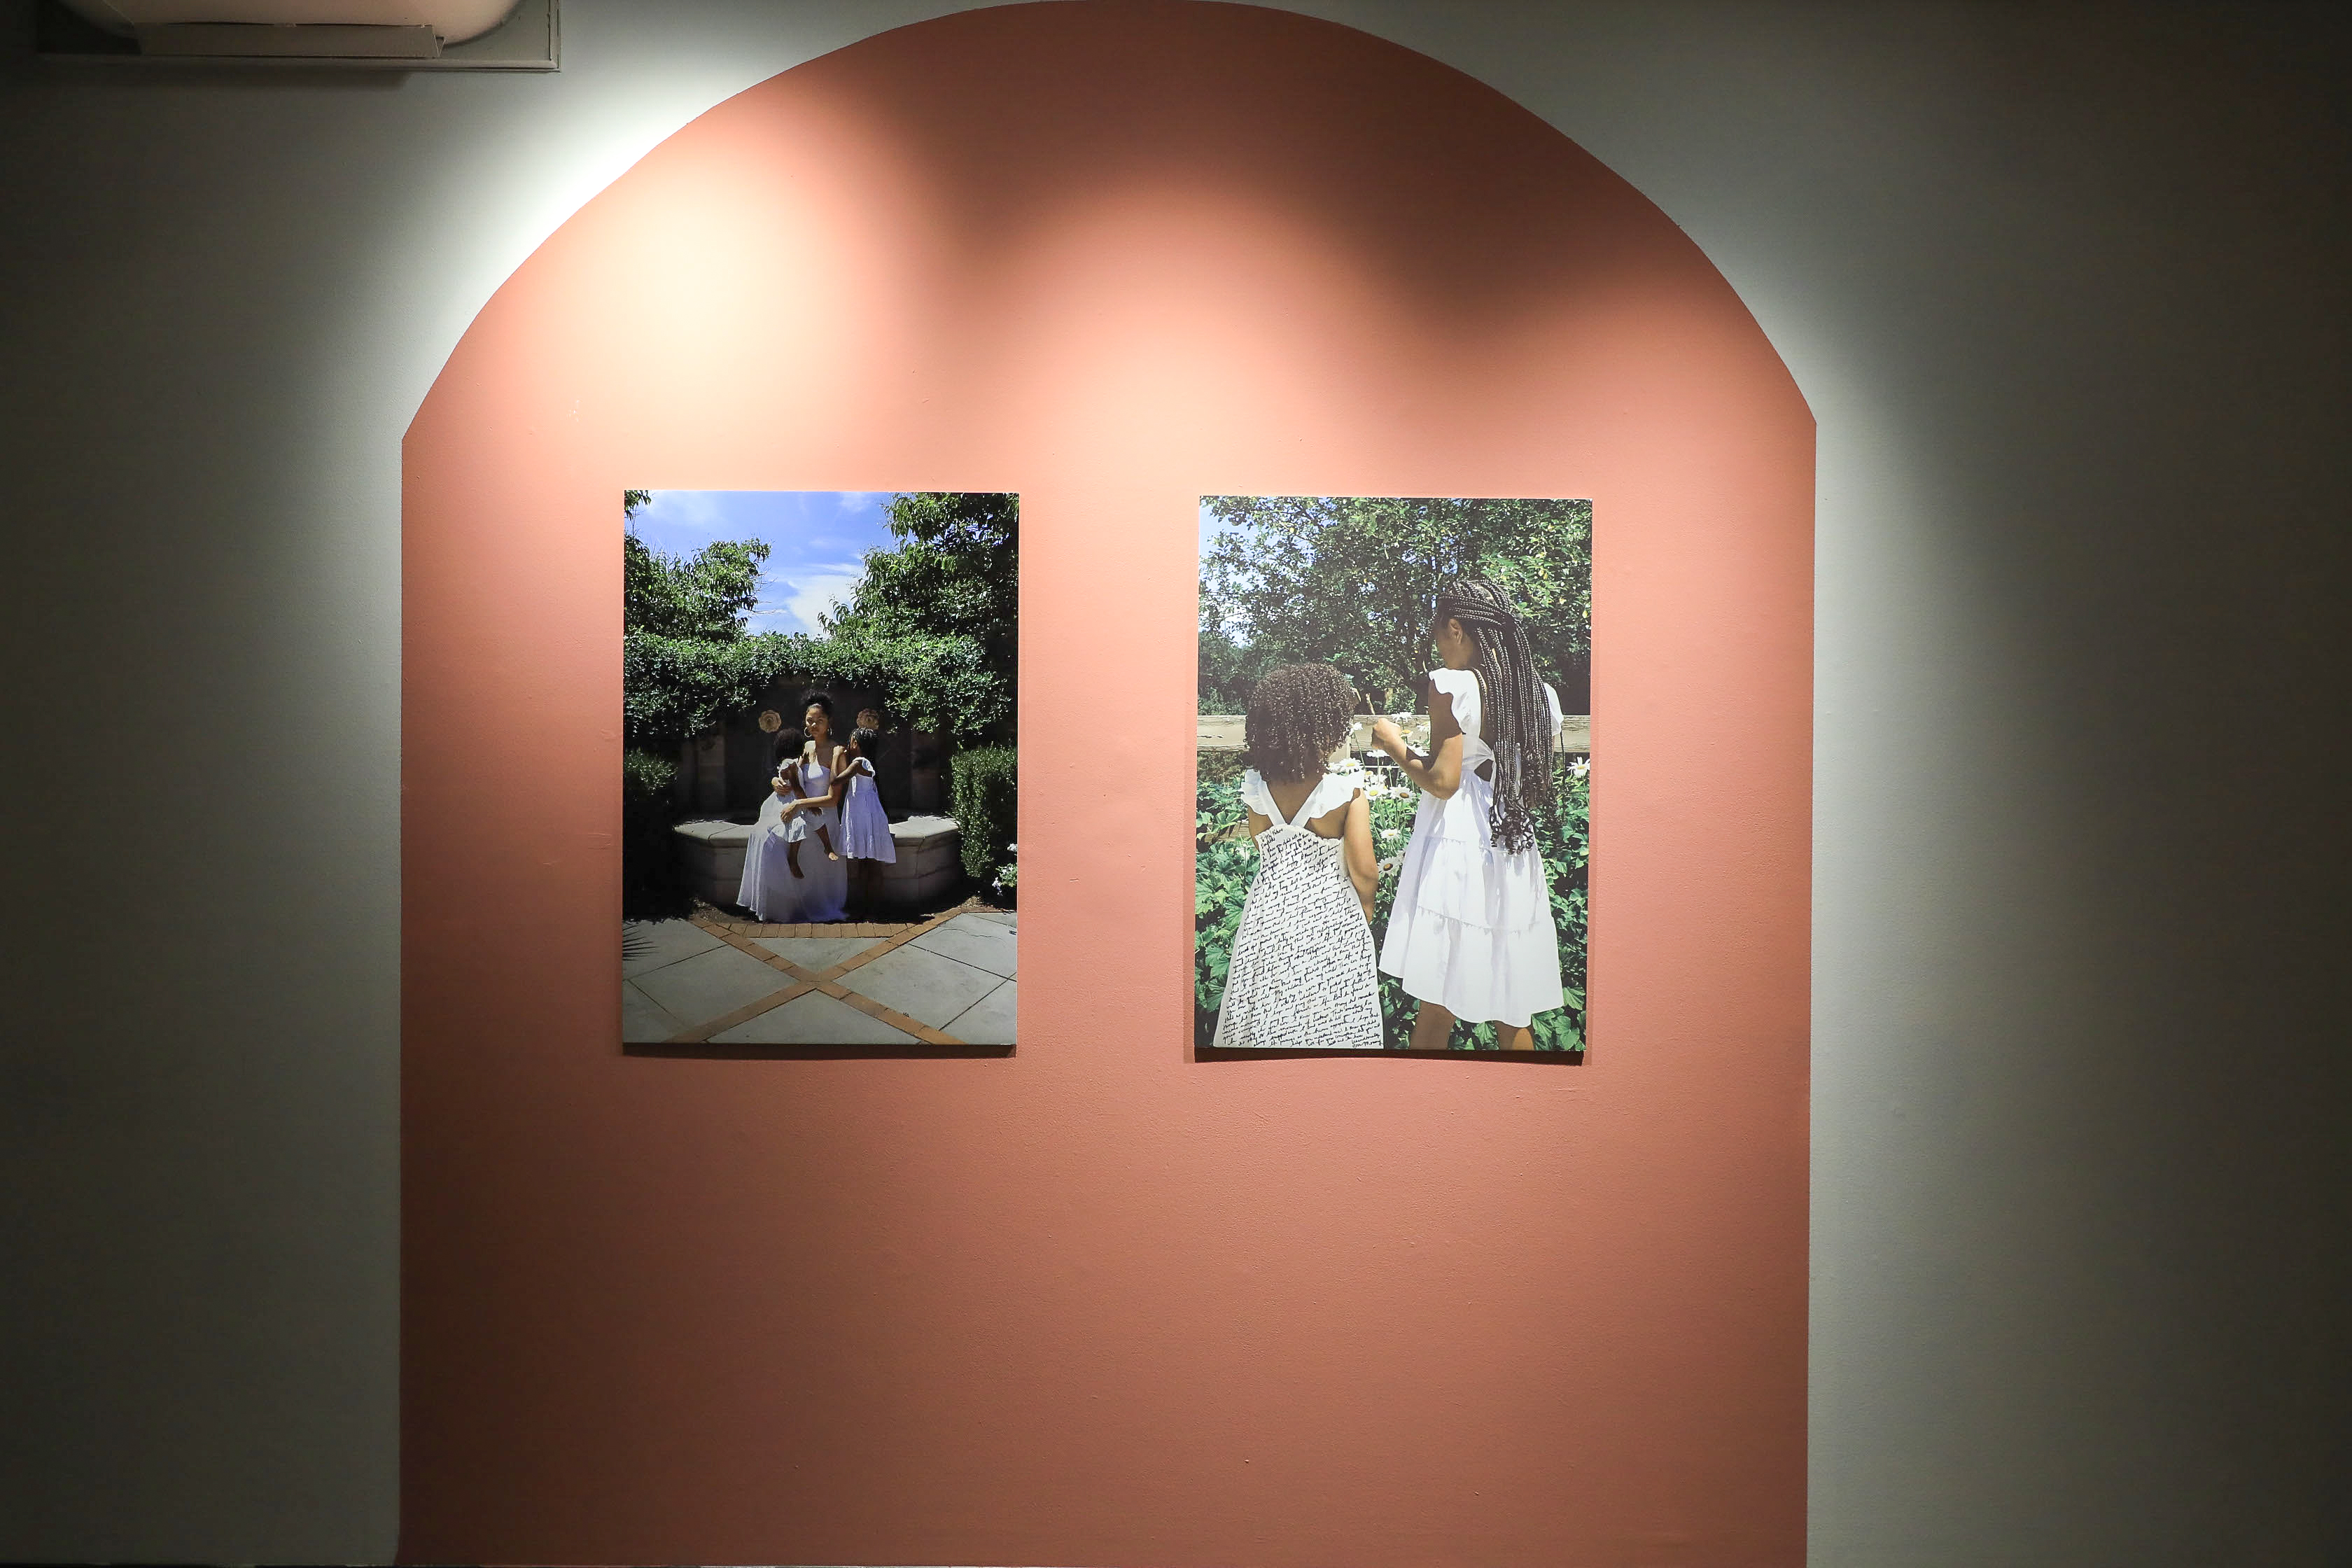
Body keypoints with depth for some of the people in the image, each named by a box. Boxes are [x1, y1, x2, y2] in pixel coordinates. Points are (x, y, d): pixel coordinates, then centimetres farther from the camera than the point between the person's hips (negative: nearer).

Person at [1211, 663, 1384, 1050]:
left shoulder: (1256, 789, -8)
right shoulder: (1348, 794, -18)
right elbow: (1364, 873, -14)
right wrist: (1366, 909, 3)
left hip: (1270, 910, 3)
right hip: (1330, 914, -3)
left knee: (1269, 1016, 17)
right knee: (1326, 1018, 11)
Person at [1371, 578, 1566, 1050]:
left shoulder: (1452, 684, -12)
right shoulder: (1539, 694, 7)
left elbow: (1443, 781, -16)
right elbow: (1540, 791, 13)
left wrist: (1395, 745, 0)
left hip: (1456, 850, -6)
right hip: (1515, 856, 6)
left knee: (1436, 1007, 4)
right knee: (1512, 1013, 15)